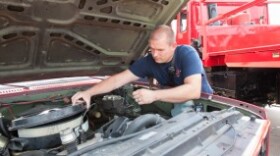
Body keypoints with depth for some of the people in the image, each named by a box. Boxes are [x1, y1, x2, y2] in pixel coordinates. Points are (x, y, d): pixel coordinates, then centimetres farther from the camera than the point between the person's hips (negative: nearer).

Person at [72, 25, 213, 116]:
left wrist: (154, 95, -43)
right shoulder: (149, 61, -12)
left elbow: (193, 90, -39)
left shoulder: (187, 54, -26)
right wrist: (89, 92, -23)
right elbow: (119, 79, -13)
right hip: (176, 104, 4)